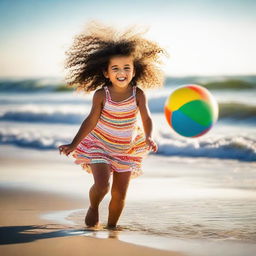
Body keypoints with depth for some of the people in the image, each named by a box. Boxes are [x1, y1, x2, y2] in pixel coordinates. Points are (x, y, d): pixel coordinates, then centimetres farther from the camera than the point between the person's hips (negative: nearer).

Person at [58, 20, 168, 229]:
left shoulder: (138, 94, -14)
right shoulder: (102, 94, -16)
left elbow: (146, 118, -20)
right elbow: (91, 120, -12)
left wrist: (149, 137, -40)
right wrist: (73, 145, -16)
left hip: (126, 150, 2)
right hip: (99, 145, -2)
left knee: (120, 194, 5)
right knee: (102, 186, -17)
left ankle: (112, 226, 28)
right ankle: (93, 207, 16)